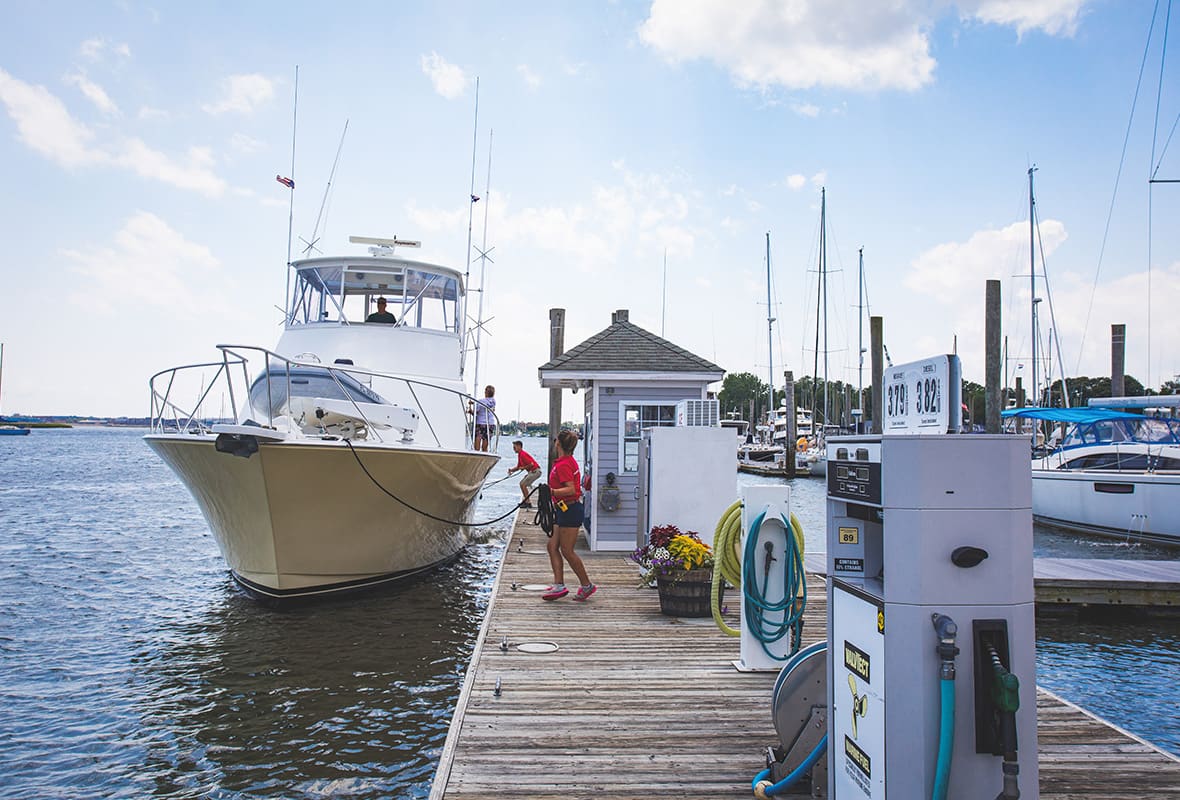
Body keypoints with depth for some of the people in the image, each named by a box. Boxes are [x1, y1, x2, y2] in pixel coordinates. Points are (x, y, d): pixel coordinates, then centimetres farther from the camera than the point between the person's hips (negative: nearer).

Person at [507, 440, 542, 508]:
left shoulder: (523, 454, -18)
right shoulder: (519, 455, 15)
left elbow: (531, 464, -25)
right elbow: (518, 467, 22)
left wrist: (523, 468, -12)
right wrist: (511, 470, 5)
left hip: (535, 471, -11)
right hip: (532, 472, 11)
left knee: (523, 485, -10)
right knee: (522, 483, 17)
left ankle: (528, 503, -9)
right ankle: (526, 501, 23)